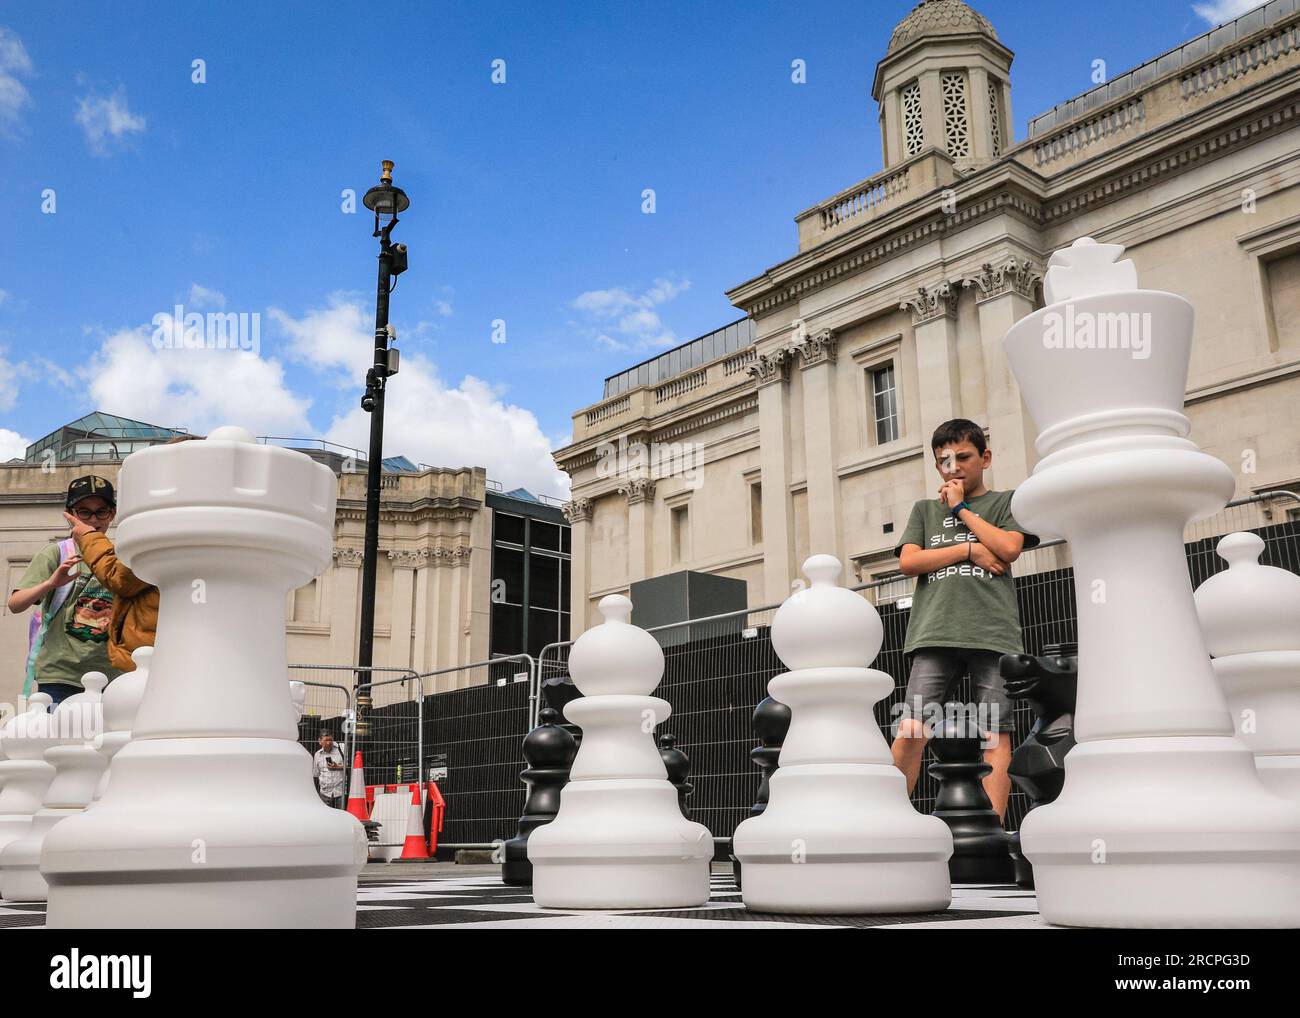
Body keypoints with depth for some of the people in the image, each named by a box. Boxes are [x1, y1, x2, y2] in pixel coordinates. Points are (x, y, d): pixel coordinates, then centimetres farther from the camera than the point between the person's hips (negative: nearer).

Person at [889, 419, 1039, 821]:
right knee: (911, 729, -9)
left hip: (993, 633, -1)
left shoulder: (1006, 502, 17)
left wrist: (962, 507, 5)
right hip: (935, 632, 1)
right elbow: (908, 562, 7)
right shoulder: (925, 510, 23)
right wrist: (970, 550, -1)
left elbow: (1008, 548, -2)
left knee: (996, 734, -6)